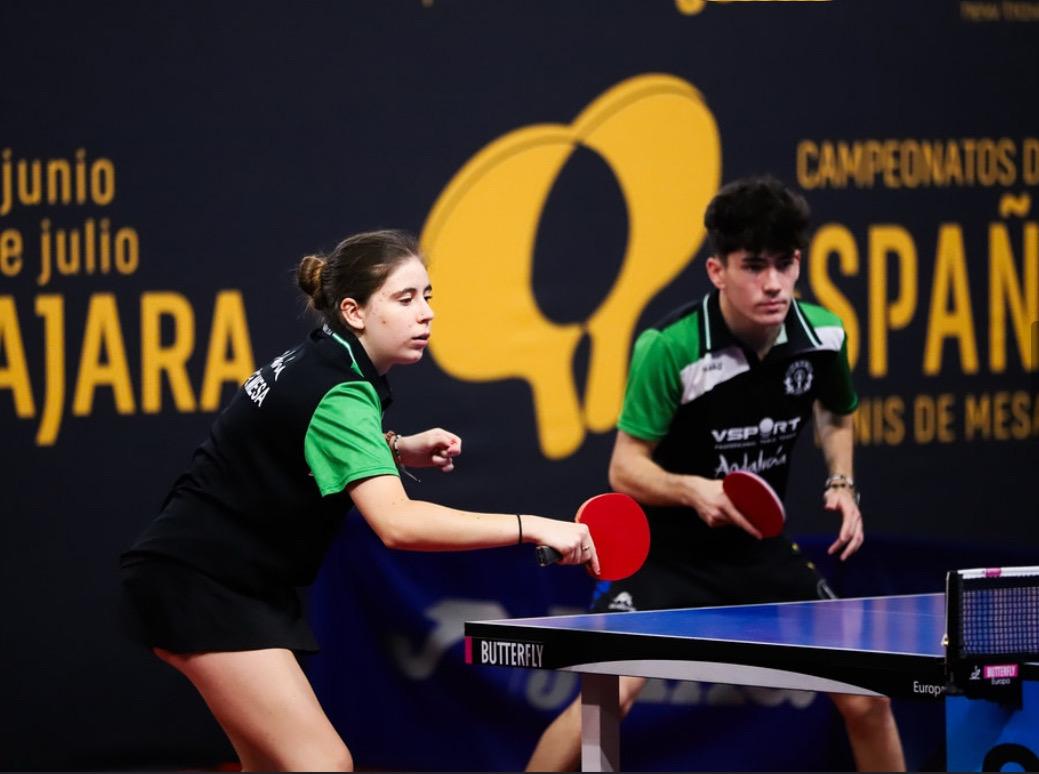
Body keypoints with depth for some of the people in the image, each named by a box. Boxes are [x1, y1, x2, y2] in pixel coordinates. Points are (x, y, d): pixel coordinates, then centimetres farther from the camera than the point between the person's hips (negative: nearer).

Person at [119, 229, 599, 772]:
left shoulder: (316, 362, 6)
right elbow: (397, 523, -36)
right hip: (198, 585, -11)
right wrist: (530, 527, -37)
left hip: (238, 583, 11)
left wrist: (396, 448, 12)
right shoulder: (337, 394, -22)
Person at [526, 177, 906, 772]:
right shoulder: (671, 348, -23)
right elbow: (626, 468, -18)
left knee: (865, 698, 0)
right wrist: (693, 490, -37)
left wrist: (842, 484, -1)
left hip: (762, 550, 5)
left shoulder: (823, 336, -8)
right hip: (669, 552, -5)